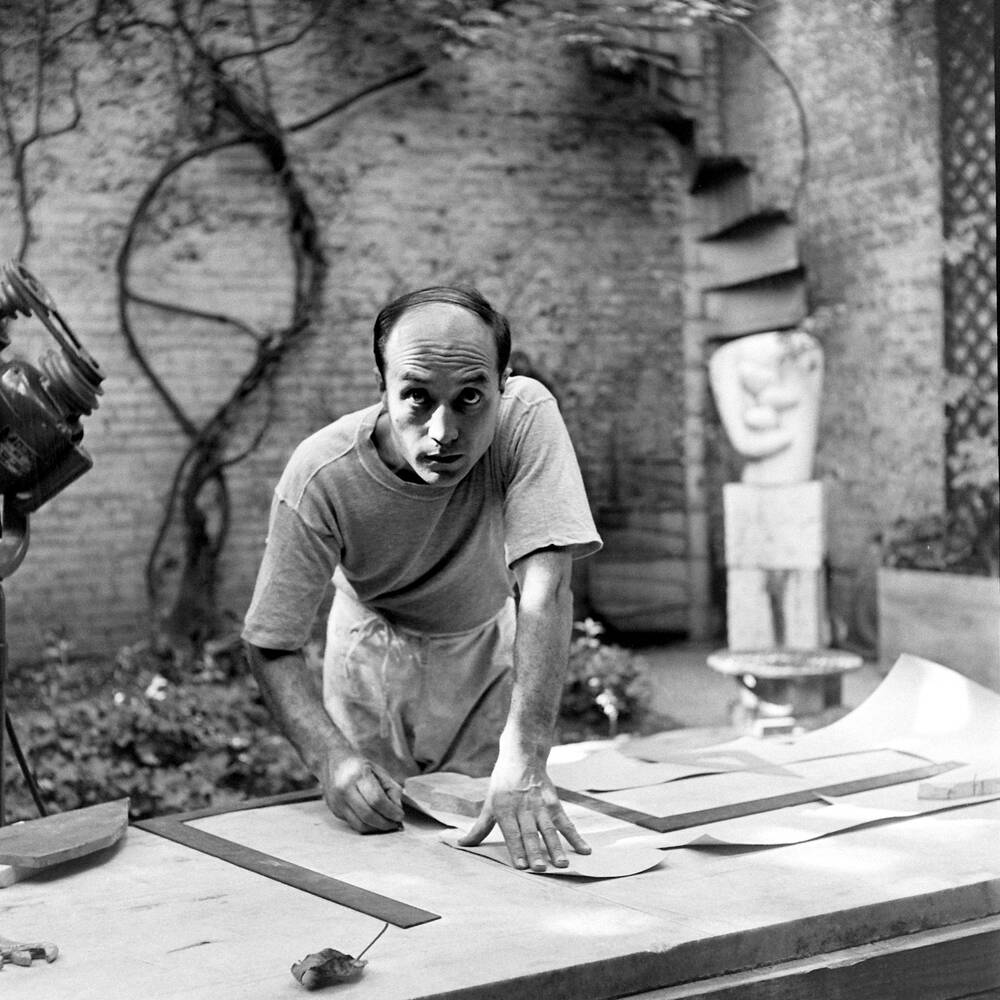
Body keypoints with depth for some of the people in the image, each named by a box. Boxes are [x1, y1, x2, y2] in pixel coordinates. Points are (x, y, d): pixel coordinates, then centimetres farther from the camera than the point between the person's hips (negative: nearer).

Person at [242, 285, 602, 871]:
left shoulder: (528, 416, -34)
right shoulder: (321, 476, -33)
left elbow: (544, 589, -39)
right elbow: (272, 645, -25)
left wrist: (524, 759, -48)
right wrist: (331, 757, -43)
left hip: (489, 644, 1)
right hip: (377, 648, -1)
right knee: (373, 828, 5)